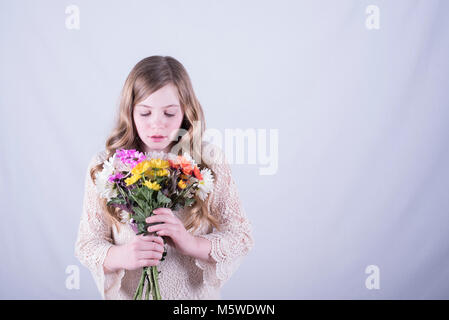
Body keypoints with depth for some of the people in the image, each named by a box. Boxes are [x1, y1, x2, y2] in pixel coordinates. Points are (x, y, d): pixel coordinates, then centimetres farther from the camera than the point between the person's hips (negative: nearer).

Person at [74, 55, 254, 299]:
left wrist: (192, 244, -25)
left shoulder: (210, 160, -9)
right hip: (128, 294, 0)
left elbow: (242, 237, -8)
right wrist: (120, 257, -28)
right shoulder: (104, 166, -10)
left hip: (196, 293, 0)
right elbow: (87, 245, -7)